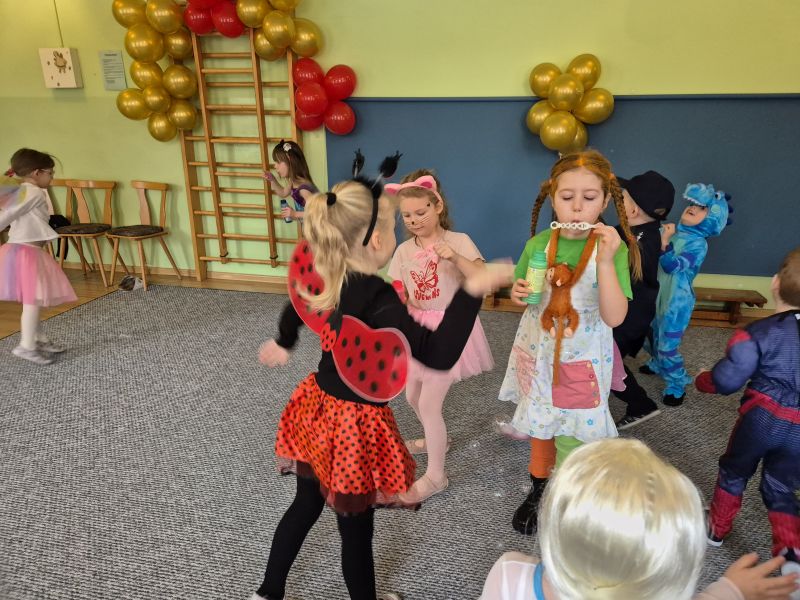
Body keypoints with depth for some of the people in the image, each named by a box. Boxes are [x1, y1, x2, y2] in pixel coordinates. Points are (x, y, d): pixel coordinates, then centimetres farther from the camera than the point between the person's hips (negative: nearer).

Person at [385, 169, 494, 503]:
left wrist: (455, 258, -35)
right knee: (413, 396, 19)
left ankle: (435, 477, 10)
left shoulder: (459, 241, -12)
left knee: (429, 403, -7)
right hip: (420, 331, 6)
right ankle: (435, 440, 49)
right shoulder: (403, 251, 2)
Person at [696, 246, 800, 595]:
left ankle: (717, 529, 38)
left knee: (734, 471, 22)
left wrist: (701, 380, 6)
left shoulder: (757, 333, -16)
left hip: (762, 418, -3)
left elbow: (726, 380, -15)